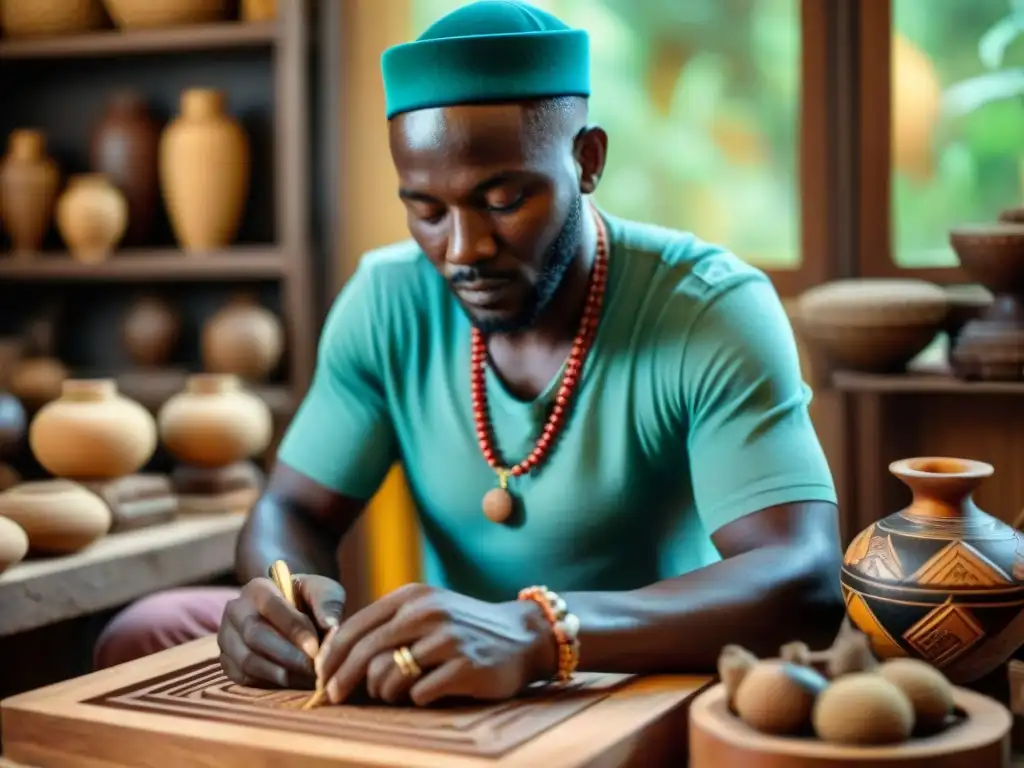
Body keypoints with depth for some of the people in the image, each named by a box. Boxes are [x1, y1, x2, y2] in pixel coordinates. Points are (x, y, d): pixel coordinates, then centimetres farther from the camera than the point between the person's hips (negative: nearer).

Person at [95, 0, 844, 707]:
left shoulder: (713, 310, -19)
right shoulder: (386, 302, -5)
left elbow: (807, 582, -30)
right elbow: (291, 510, 1)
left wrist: (535, 634, -46)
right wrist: (287, 591, -25)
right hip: (442, 692, 5)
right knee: (146, 633, -6)